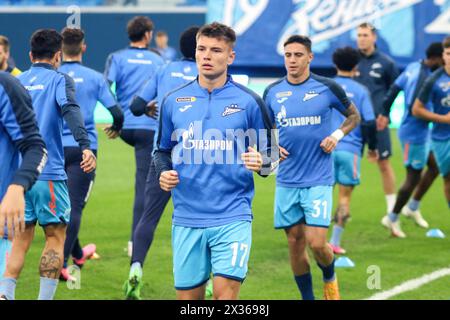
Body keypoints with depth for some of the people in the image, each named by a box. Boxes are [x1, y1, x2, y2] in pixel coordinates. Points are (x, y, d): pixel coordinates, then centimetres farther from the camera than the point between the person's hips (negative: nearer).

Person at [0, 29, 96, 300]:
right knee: (56, 238, 7)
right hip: (49, 174, -4)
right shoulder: (59, 80, -1)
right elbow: (70, 110, -19)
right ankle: (45, 298, 1)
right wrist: (85, 146, -32)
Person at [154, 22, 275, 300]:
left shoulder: (249, 102, 0)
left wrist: (261, 164, -16)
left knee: (226, 293, -13)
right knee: (188, 295, 7)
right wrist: (163, 173, -3)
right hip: (186, 219, 3)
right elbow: (163, 150, 17)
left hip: (232, 217, -3)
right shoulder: (174, 101, 7)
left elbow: (268, 152, 6)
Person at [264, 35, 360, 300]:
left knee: (317, 243, -10)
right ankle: (308, 297, 21)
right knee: (295, 243, 6)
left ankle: (330, 278, 23)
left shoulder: (327, 88, -4)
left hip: (318, 180, -3)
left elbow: (354, 116, 11)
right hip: (287, 180, 3)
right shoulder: (272, 92, 4)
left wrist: (337, 135, -6)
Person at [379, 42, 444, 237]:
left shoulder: (414, 67, 3)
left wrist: (385, 113, 21)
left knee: (435, 166, 19)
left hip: (421, 132, 10)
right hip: (415, 133, -10)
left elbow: (395, 88, 12)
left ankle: (412, 207, 30)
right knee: (414, 176, 1)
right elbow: (414, 109, -30)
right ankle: (392, 218, 14)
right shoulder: (425, 78, -26)